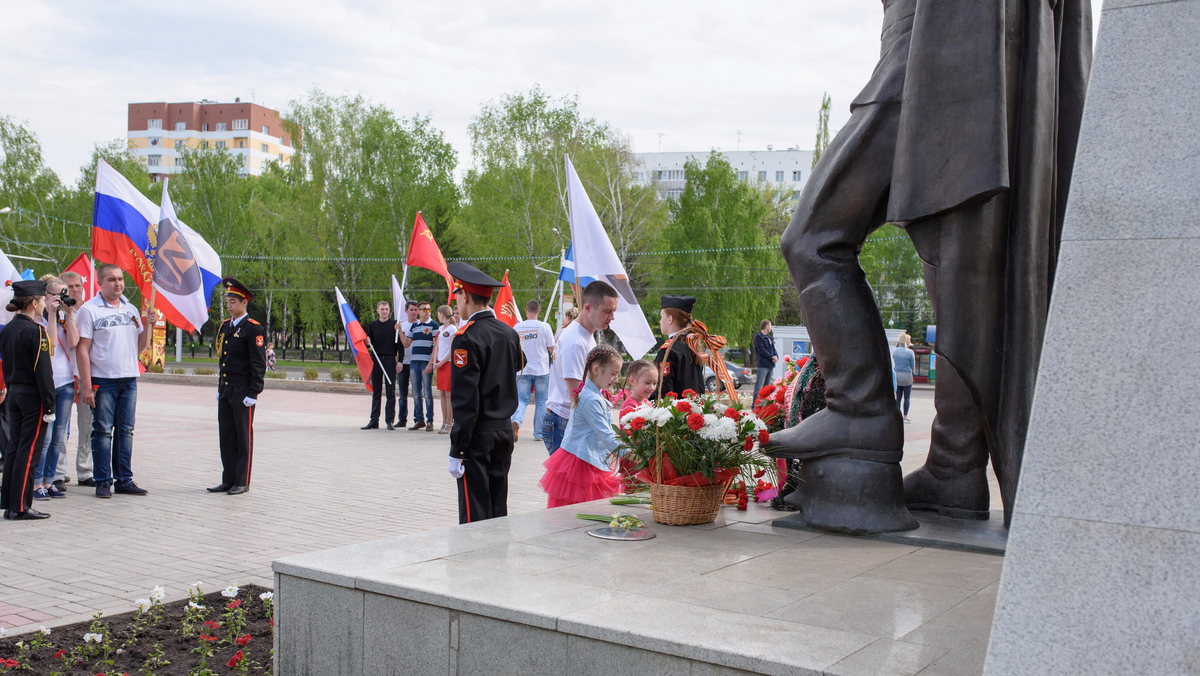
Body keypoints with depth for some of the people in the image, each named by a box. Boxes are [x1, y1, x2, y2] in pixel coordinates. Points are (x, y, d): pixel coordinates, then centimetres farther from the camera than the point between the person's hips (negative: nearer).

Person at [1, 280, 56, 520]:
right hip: (33, 396, -8)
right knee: (28, 452, -4)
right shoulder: (35, 331, -15)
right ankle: (20, 507, -1)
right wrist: (49, 406, -15)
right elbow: (43, 371, -17)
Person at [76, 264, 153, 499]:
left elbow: (139, 346, 13)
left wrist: (148, 323, -3)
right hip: (102, 380, -5)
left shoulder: (131, 310, 13)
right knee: (103, 431, -1)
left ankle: (124, 480, 14)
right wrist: (86, 385, -13)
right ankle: (103, 482, 5)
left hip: (129, 379, 5)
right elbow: (82, 350, -8)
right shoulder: (89, 310, -4)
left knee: (125, 431, 8)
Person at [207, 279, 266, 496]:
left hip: (243, 392, -8)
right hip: (225, 390, 8)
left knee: (243, 437, 0)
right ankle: (228, 480, 18)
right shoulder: (224, 327, 14)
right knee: (226, 436, 10)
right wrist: (220, 389, 18)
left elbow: (258, 364, -12)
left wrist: (253, 394, -15)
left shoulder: (253, 329, -10)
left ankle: (242, 482, 7)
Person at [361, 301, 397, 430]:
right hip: (376, 360, 3)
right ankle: (374, 420, 10)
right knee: (376, 392, 6)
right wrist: (367, 343, -7)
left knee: (390, 391, 0)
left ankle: (389, 420, 4)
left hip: (390, 360, -3)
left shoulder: (394, 324, 2)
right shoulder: (373, 325, 10)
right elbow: (369, 343, 13)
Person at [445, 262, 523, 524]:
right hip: (504, 432, 7)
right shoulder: (509, 333, 6)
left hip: (477, 436, -7)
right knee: (498, 511, 13)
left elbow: (465, 400, -18)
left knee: (474, 515, -2)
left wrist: (456, 451, -15)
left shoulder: (466, 338, -15)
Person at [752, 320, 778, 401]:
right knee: (759, 387, -12)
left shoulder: (769, 337, 20)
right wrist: (771, 357, -13)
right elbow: (761, 350, -14)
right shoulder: (758, 336, -5)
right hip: (763, 365, -9)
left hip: (771, 365, 9)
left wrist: (776, 356, -3)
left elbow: (773, 348, 19)